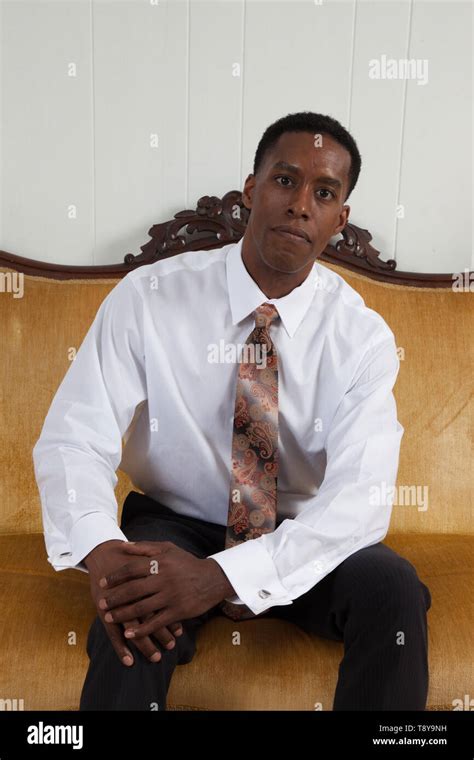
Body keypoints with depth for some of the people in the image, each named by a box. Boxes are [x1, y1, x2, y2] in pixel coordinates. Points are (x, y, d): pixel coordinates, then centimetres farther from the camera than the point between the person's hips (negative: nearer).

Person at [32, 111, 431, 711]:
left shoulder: (364, 336, -12)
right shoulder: (147, 297, -13)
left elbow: (362, 495, -22)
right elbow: (71, 440, -16)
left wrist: (223, 574, -36)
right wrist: (100, 547, -37)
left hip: (301, 541, 2)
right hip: (174, 526, -1)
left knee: (392, 587, -26)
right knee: (134, 617, -33)